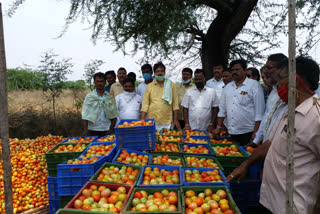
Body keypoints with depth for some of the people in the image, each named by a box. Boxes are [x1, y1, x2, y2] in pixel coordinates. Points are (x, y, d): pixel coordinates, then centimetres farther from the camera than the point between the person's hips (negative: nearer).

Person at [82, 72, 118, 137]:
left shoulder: (110, 97, 6)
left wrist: (111, 129, -6)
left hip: (107, 131, 1)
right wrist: (85, 130, -11)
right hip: (93, 131, -1)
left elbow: (114, 115, 5)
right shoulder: (89, 96, 3)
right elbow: (85, 115, -1)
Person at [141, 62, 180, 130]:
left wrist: (176, 119, -1)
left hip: (167, 123, 0)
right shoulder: (149, 86, 6)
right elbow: (145, 104, 4)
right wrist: (142, 120, -4)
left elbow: (175, 104, 4)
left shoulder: (171, 85, 5)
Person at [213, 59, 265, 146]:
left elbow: (259, 111, -9)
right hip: (232, 132, 5)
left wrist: (256, 132, -14)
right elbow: (222, 109, 16)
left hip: (248, 132, -5)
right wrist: (218, 127, 11)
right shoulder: (227, 87, 12)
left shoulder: (254, 85, -5)